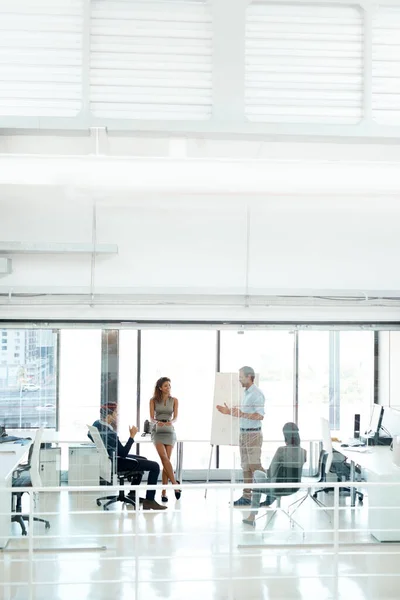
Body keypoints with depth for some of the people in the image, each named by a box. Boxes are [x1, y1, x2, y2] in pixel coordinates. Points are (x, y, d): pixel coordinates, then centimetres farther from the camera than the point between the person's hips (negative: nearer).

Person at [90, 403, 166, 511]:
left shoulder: (96, 424, -3)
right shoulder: (109, 433, -30)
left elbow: (89, 435, 21)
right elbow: (123, 453, -25)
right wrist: (132, 436, -20)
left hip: (112, 457, 10)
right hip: (115, 463, -10)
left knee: (143, 459, 29)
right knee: (155, 466, -13)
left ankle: (132, 494, 31)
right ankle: (149, 501, -8)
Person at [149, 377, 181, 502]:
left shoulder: (174, 400, 5)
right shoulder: (153, 400, 2)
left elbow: (175, 417, -2)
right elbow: (151, 418, -3)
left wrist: (171, 422, -25)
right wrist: (157, 422, -25)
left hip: (169, 431, 1)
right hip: (157, 431, -1)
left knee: (166, 460, -2)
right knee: (164, 457, -21)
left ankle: (164, 492, 0)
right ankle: (175, 483, -17)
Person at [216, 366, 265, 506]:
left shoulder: (256, 394, -14)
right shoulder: (246, 393, 16)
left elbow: (260, 416, -22)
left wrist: (242, 414, -29)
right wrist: (230, 412, 12)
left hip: (253, 434, -9)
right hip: (244, 433, 9)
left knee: (255, 466, -9)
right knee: (246, 466, 8)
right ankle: (247, 496, 11)